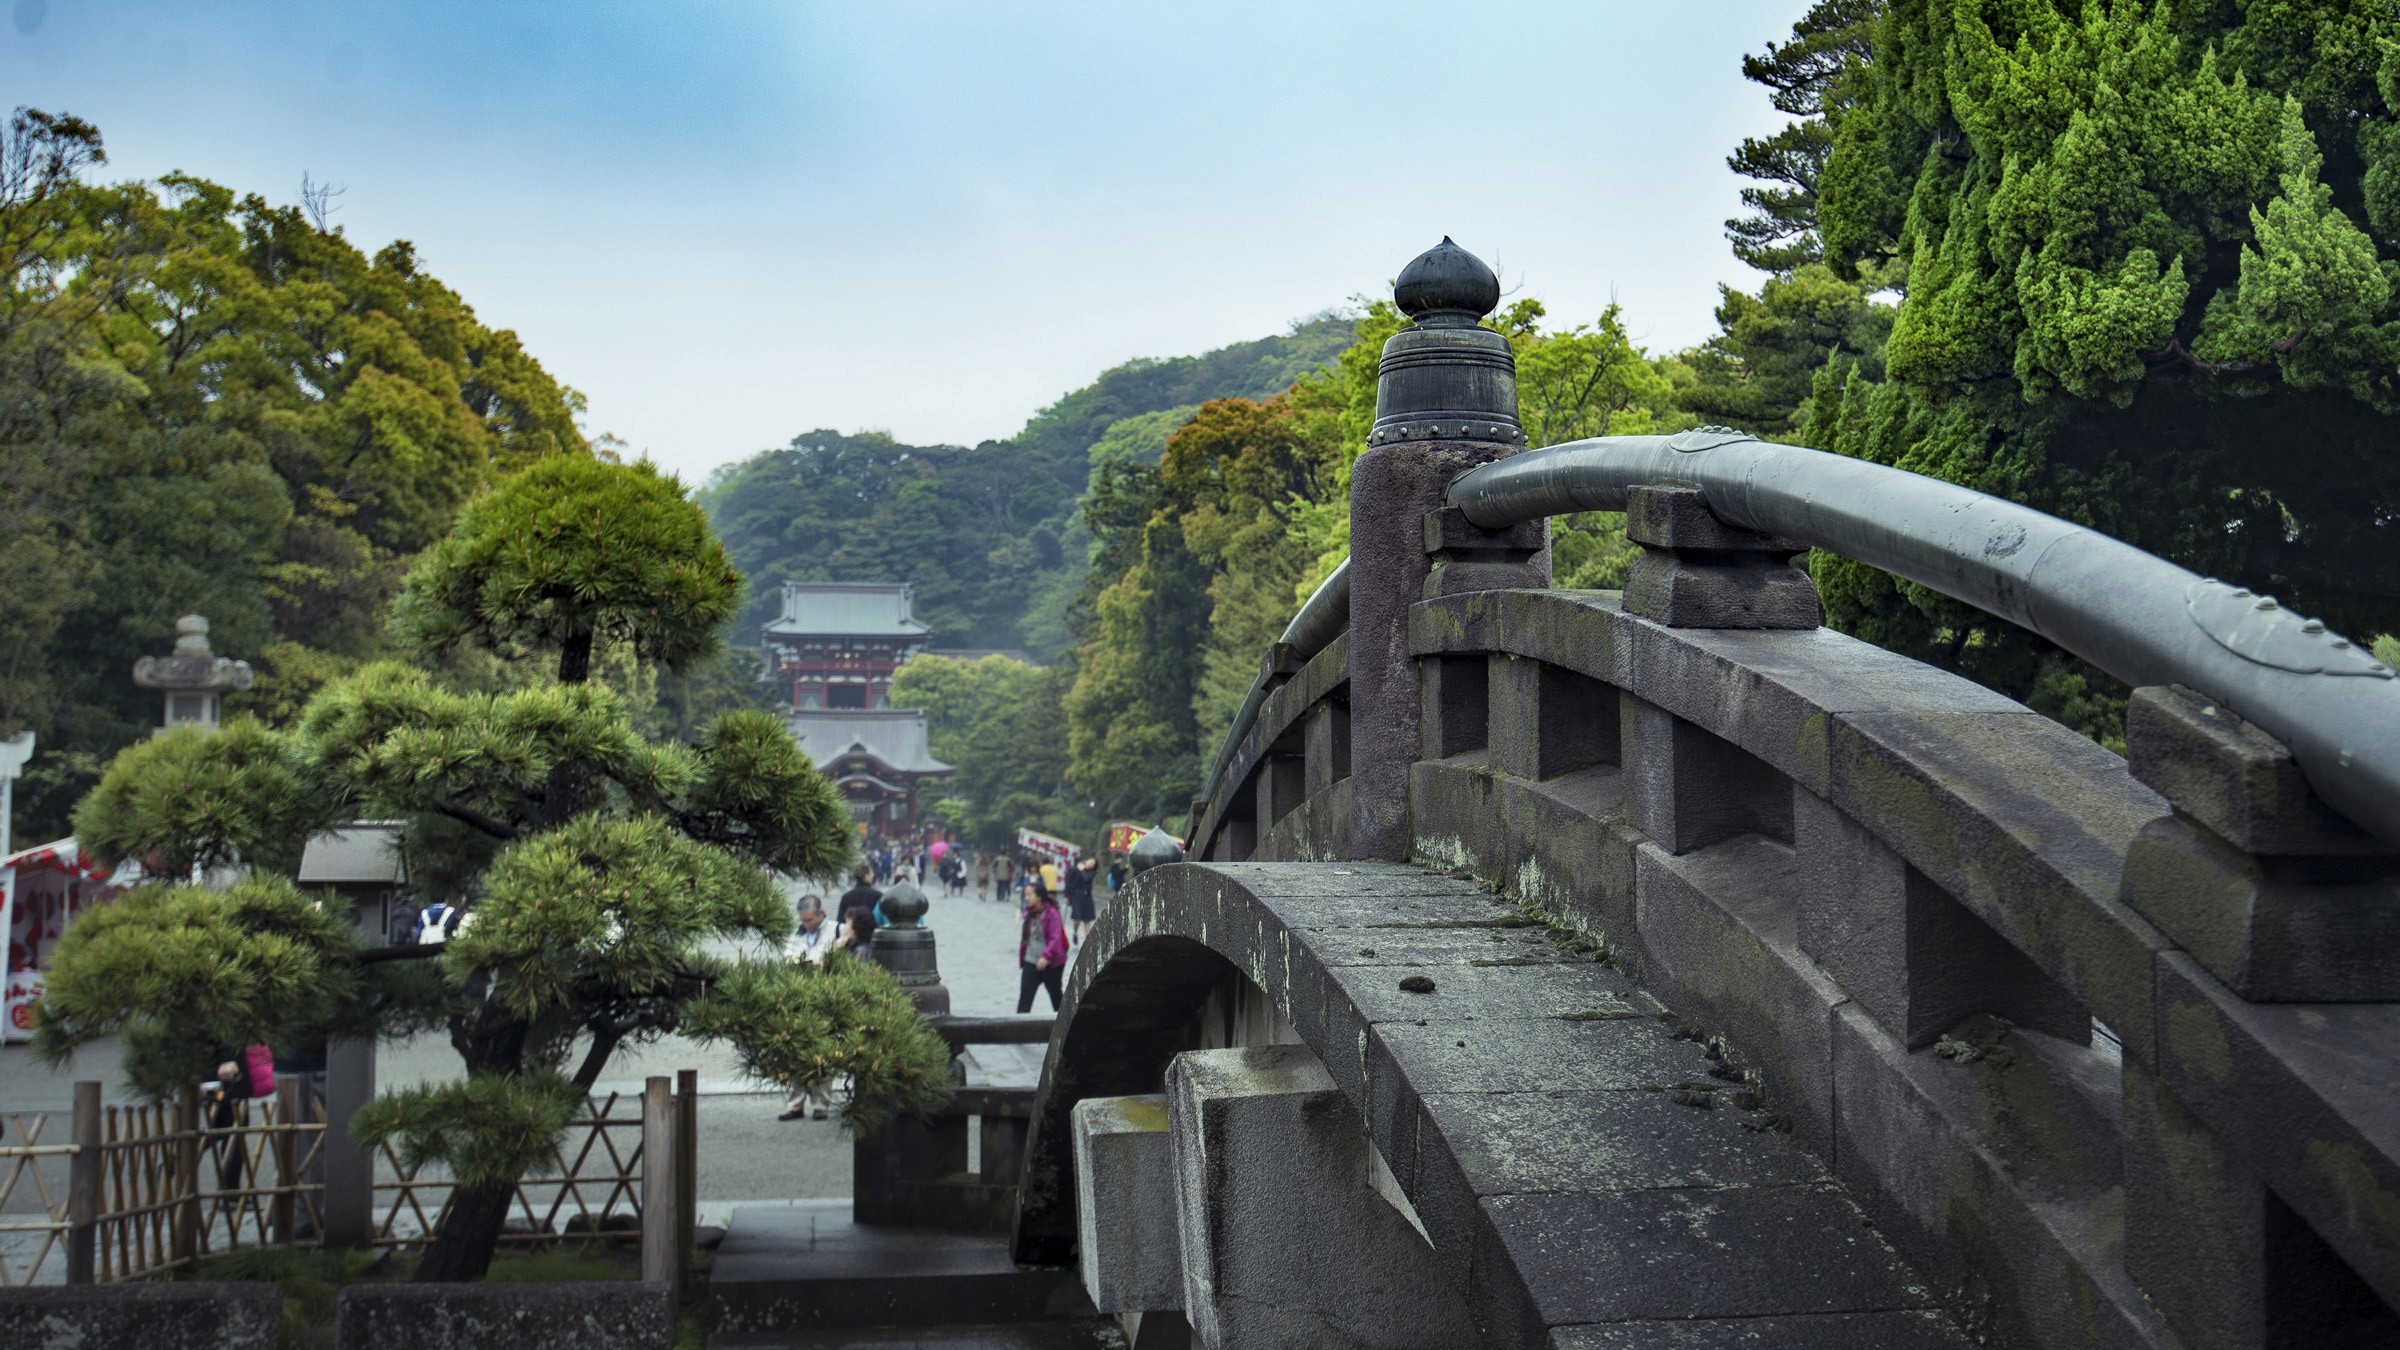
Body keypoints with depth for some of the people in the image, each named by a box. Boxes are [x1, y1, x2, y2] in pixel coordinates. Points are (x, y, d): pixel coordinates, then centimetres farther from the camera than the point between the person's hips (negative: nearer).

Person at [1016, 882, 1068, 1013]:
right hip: (1030, 963, 5)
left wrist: (1046, 956, -35)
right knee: (1024, 997, -8)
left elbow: (1056, 938, -23)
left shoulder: (1051, 914, -16)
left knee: (1056, 997, 15)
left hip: (1051, 963, -5)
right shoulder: (1028, 914, 3)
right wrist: (1022, 958, 15)